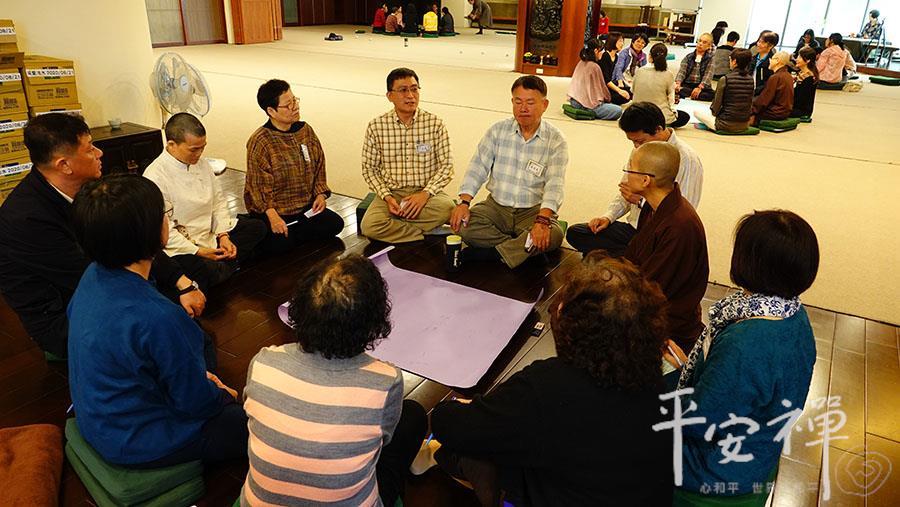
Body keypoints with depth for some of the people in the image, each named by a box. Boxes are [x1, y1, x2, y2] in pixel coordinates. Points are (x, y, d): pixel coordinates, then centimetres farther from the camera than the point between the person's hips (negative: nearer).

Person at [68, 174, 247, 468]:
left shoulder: (93, 275, -9)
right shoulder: (157, 318, -37)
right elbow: (194, 403, -22)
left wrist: (199, 376, 8)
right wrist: (222, 395, 0)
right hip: (136, 444, -8)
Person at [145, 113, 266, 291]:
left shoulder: (202, 163, 4)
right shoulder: (154, 177, -19)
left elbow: (219, 201, 8)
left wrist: (223, 235, -6)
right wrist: (197, 252, -22)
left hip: (211, 234, 8)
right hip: (181, 246, -7)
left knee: (257, 228, -1)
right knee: (203, 270, -35)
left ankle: (220, 266, -11)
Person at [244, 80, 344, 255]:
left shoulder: (306, 130, 2)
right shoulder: (259, 142, -16)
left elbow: (319, 165, 11)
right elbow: (259, 185, -16)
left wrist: (320, 194, -1)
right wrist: (272, 216, -24)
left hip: (305, 204, 6)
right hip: (273, 208, -6)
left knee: (335, 224, -9)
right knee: (279, 244, -24)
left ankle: (291, 232, 4)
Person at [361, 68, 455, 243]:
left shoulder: (435, 124, -2)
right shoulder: (376, 126, 0)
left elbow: (446, 165, -1)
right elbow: (369, 169, 4)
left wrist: (425, 193, -16)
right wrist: (387, 197, -12)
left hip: (426, 191, 0)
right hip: (391, 192, 1)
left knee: (446, 207, -33)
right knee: (369, 226, -27)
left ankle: (392, 225, -13)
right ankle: (427, 235, -13)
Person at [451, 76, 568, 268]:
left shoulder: (555, 141, -5)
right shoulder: (498, 130, 3)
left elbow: (555, 185, -16)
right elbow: (477, 168, -2)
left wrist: (543, 220, -34)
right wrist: (464, 202, -18)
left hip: (533, 210, -2)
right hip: (497, 206, 2)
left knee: (553, 236, -32)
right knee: (463, 225, -25)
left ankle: (492, 252, -22)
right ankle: (527, 248, -19)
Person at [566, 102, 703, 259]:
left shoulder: (687, 159, -16)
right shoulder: (640, 150, 7)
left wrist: (641, 200, -22)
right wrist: (608, 216, 1)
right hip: (633, 228, 8)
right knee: (574, 233, -6)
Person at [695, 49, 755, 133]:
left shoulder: (725, 79, -14)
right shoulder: (751, 79, 0)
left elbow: (717, 103, -9)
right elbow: (750, 103, 7)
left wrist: (714, 112, 12)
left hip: (726, 125, -6)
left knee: (697, 112, 14)